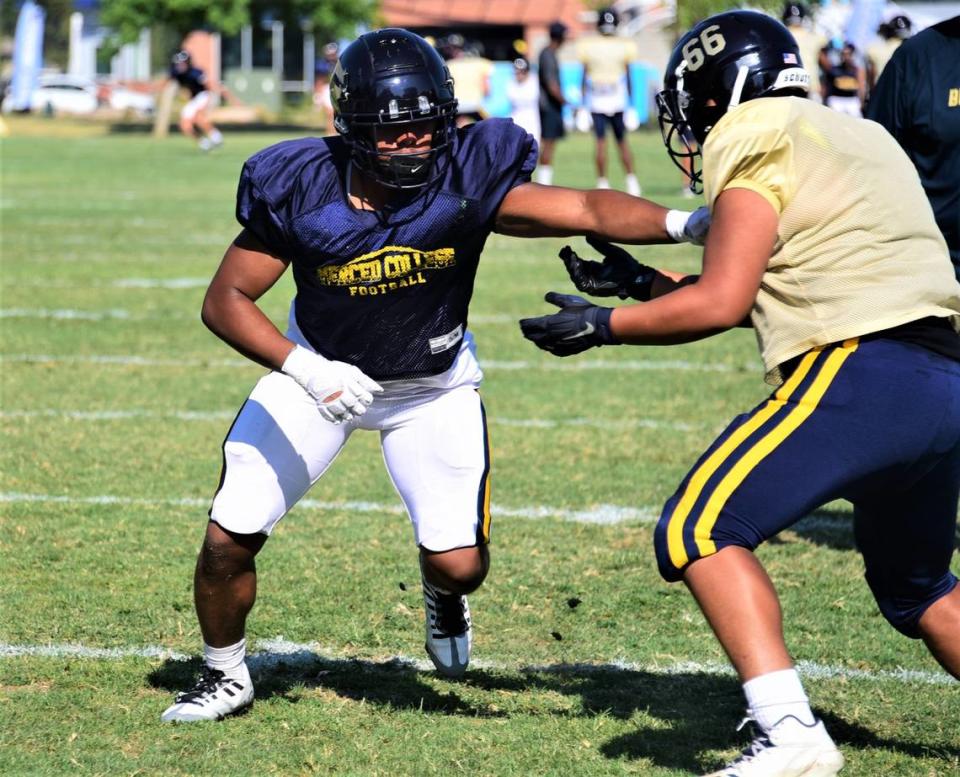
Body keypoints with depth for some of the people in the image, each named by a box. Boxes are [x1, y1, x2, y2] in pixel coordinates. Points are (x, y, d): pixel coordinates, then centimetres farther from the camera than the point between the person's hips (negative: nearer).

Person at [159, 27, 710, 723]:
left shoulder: (464, 182, -28)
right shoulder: (301, 190, -26)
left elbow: (589, 210, -37)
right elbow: (225, 299, -20)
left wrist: (684, 223, -54)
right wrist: (306, 370, -35)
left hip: (432, 385, 0)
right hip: (320, 370, 0)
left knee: (459, 562, -9)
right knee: (229, 539, -5)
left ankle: (444, 598, 32)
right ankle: (225, 677, 25)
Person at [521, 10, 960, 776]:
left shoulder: (759, 143, 0)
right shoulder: (859, 139, 26)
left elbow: (721, 303, -5)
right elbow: (755, 292, 28)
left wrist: (601, 324, 6)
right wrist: (644, 282, 28)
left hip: (862, 369, -9)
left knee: (700, 532, -6)